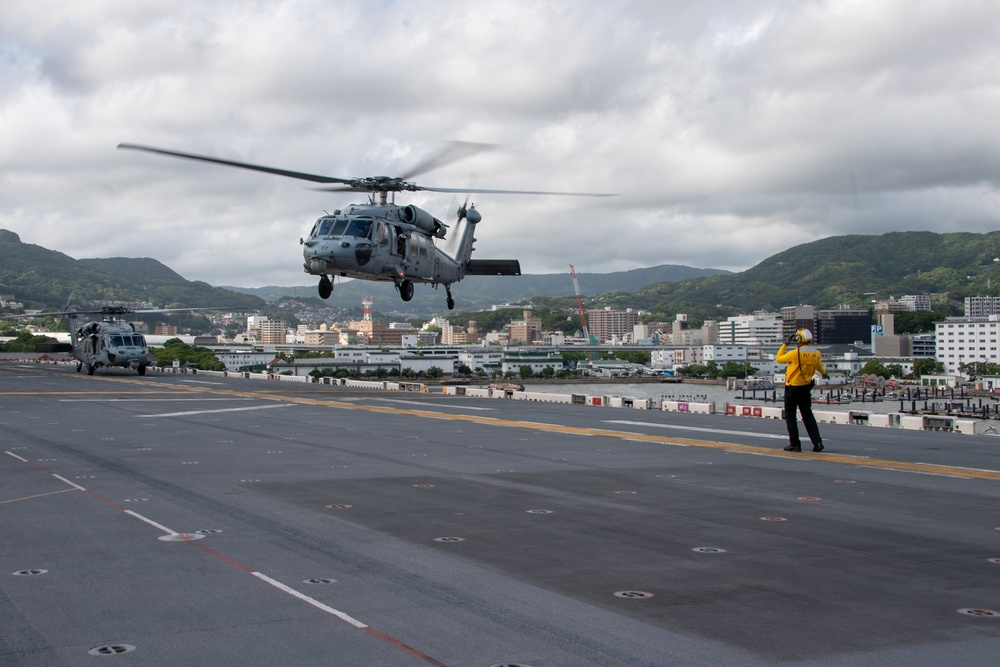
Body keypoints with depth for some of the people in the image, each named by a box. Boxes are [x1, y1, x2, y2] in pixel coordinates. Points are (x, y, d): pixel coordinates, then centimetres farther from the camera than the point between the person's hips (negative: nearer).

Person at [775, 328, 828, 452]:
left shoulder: (795, 353, -19)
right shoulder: (815, 353, -1)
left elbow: (778, 359, -5)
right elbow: (819, 366, 20)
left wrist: (785, 344, 4)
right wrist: (824, 373, 43)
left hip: (792, 388, -5)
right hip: (806, 388, 5)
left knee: (790, 416, 4)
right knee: (807, 415, 13)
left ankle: (795, 444, 3)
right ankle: (817, 442, 7)